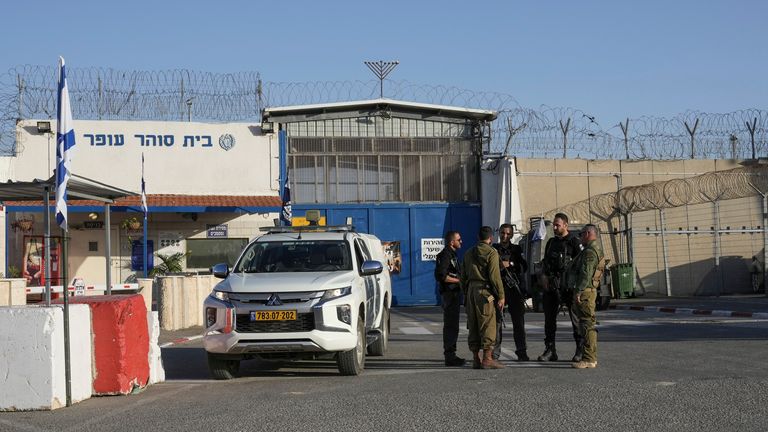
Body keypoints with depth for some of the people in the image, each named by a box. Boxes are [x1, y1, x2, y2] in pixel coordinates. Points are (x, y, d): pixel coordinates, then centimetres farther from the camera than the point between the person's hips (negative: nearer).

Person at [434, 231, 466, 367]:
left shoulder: (452, 254, 20)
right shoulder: (445, 255, -13)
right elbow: (442, 276, -22)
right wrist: (459, 280, -17)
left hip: (454, 293, 11)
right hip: (449, 293, -11)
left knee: (452, 325, 14)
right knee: (451, 326, -10)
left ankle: (451, 355, 20)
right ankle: (449, 356, -9)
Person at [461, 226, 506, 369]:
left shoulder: (469, 253, 13)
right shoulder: (491, 253, -8)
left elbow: (464, 276, 15)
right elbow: (495, 277, -14)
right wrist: (501, 296, -10)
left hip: (471, 290, 7)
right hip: (485, 291, -7)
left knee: (473, 326, 10)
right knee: (488, 325, -5)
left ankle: (476, 359, 12)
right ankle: (487, 359, -8)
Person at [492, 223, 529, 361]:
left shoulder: (517, 249, 13)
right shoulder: (493, 249, 10)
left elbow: (524, 267, 1)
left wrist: (510, 264, -12)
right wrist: (497, 267, -12)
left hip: (514, 288, 1)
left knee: (519, 321, 0)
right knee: (496, 321, -2)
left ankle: (521, 352, 4)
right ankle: (495, 353, 3)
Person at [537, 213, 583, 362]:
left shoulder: (574, 242, -3)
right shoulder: (551, 242, 17)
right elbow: (545, 262, 23)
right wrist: (543, 276, 5)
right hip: (551, 286, 6)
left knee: (576, 318, -2)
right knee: (549, 318, 6)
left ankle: (581, 350, 4)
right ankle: (550, 350, 12)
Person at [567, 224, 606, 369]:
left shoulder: (590, 251, -14)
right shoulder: (597, 250, 21)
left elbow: (586, 274, -23)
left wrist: (578, 291, -24)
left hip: (585, 292, -11)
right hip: (589, 291, 11)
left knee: (587, 324, -11)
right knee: (588, 325, 14)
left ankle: (588, 359, -13)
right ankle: (591, 357, 19)